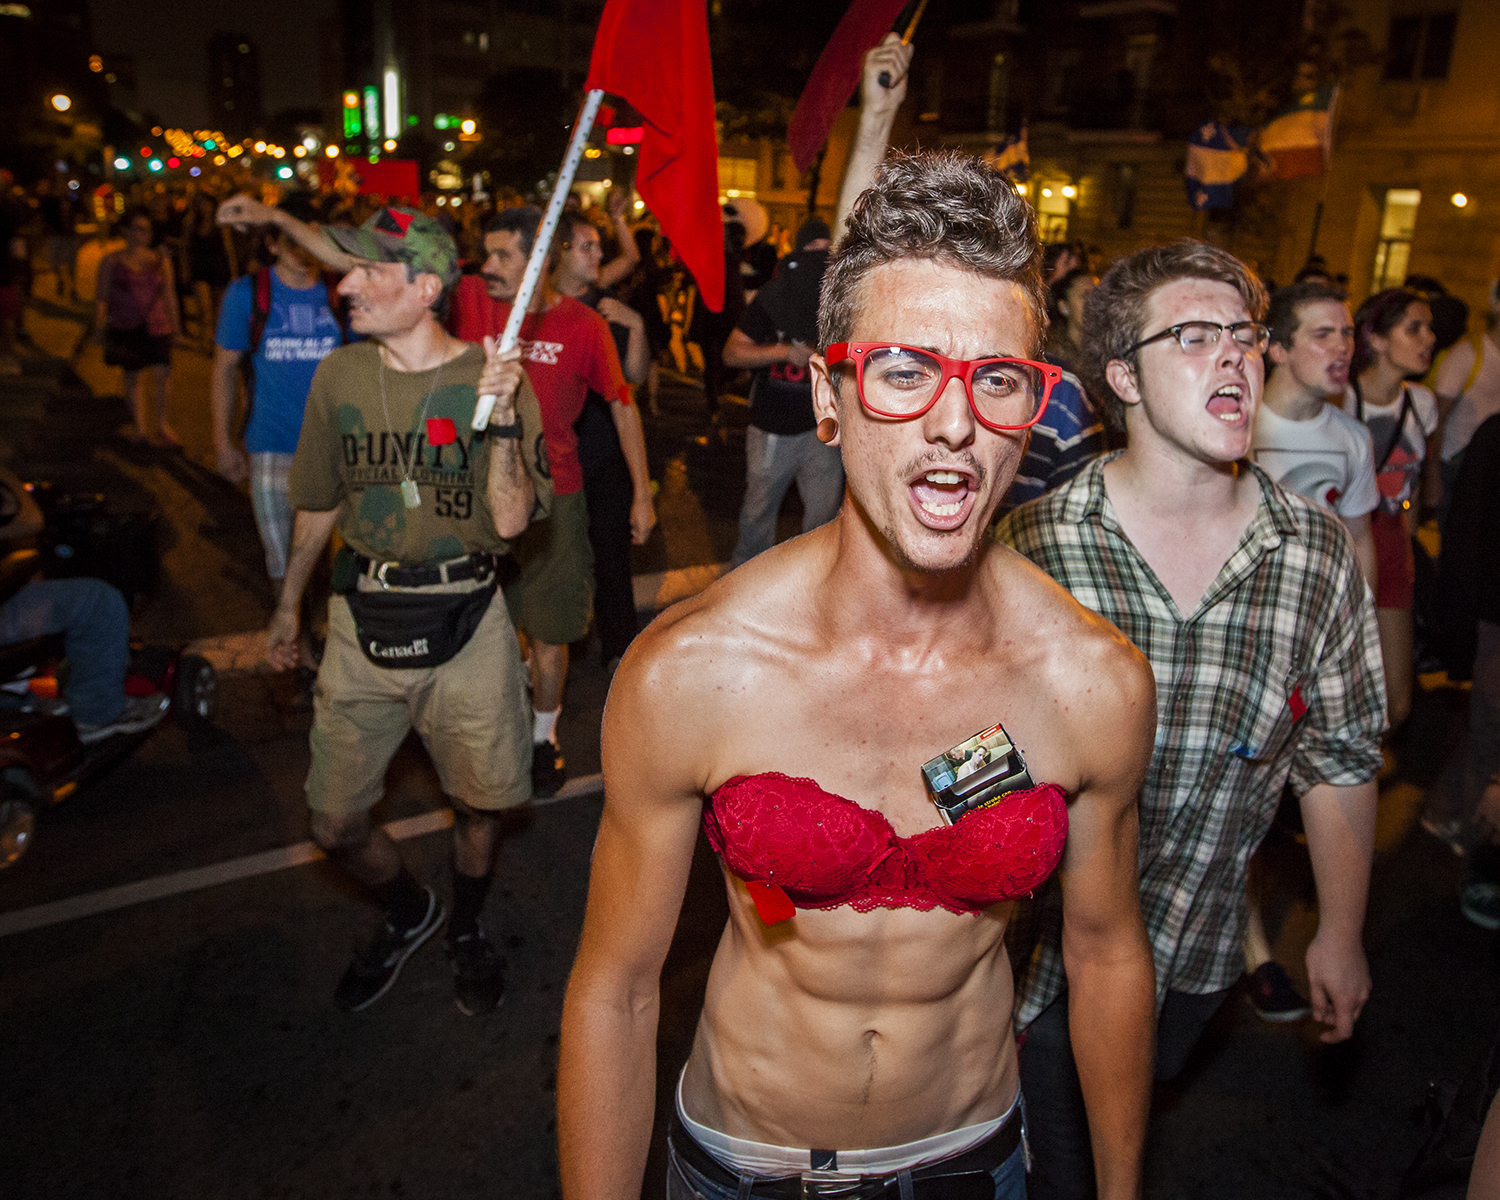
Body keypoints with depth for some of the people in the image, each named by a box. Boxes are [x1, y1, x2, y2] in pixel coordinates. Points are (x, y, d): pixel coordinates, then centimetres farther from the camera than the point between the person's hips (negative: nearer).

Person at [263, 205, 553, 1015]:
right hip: (362, 618, 3)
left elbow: (510, 520, -14)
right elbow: (320, 501, 15)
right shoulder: (339, 375, 2)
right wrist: (288, 604, 22)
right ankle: (407, 913, 39)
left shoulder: (492, 377, -8)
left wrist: (502, 421, -27)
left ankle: (466, 928, 43)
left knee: (477, 803, 12)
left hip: (464, 624, -3)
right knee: (335, 825, 7)